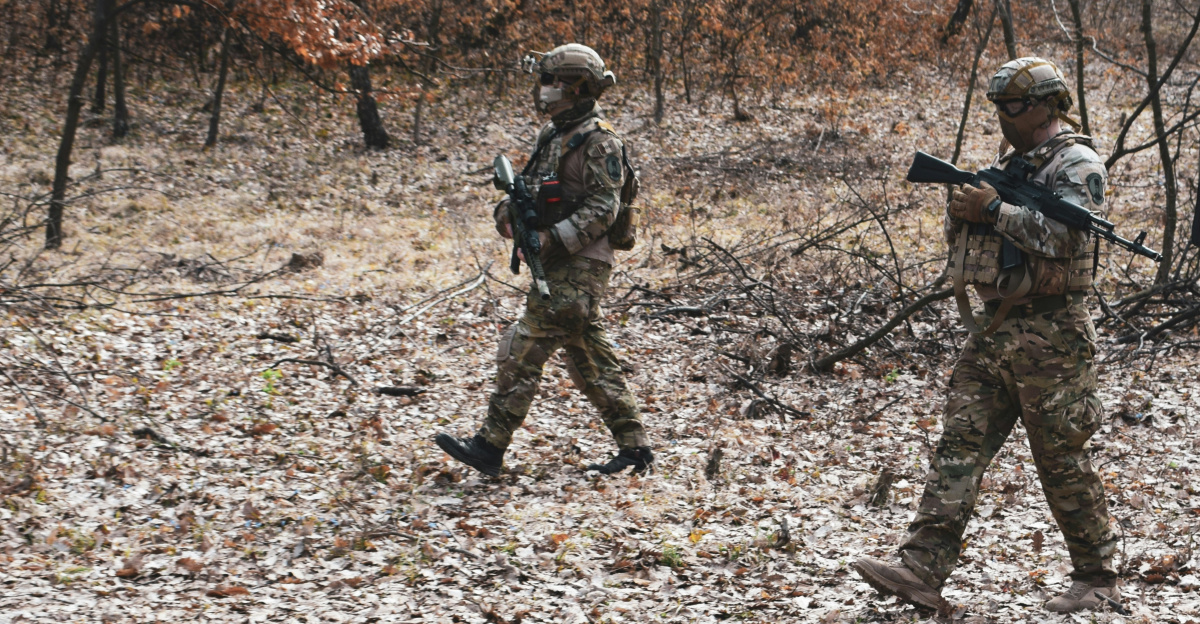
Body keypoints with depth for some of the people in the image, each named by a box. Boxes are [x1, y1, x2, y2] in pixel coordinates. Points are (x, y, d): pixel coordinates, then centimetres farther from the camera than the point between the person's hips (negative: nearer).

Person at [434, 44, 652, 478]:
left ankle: (490, 446, -8)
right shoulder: (553, 136, 17)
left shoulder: (598, 140, -12)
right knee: (589, 359, 12)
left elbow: (603, 208, -18)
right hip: (557, 265, 10)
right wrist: (508, 211, 0)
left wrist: (553, 238, -24)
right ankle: (634, 445, 16)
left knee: (523, 350, -10)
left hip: (578, 267, -10)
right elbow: (534, 190, 21)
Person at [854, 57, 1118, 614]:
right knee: (960, 442, -2)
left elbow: (1063, 233, -23)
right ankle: (922, 568, -7)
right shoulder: (1006, 160, 18)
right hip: (994, 328, 8)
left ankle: (1097, 576, 13)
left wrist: (994, 209, -19)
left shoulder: (1077, 162, -8)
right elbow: (958, 229, 19)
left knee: (1063, 458, -1)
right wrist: (960, 207, -3)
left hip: (1049, 336, -8)